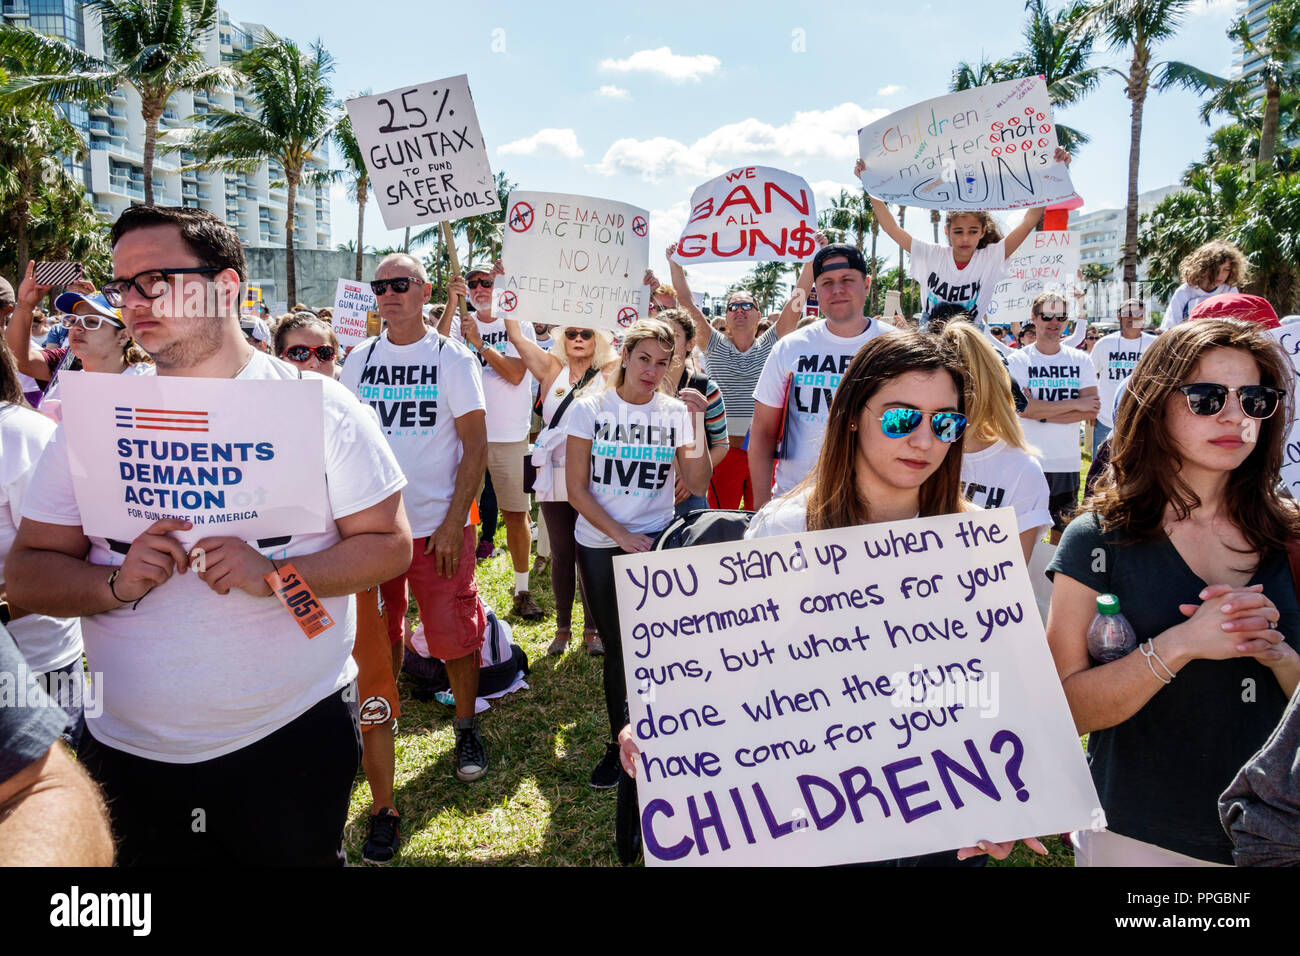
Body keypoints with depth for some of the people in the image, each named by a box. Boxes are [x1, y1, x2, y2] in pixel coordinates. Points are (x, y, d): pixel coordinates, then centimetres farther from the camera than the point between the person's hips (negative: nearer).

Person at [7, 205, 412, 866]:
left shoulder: (320, 406, -6)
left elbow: (390, 544, -7)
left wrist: (276, 573, -23)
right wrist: (115, 583, -18)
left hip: (294, 740, -3)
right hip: (126, 755, 3)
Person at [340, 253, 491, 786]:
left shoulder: (452, 358, -4)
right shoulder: (360, 359, 6)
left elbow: (476, 447, -7)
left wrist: (454, 522, -13)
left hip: (438, 526, -3)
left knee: (453, 635, 0)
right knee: (378, 633, 15)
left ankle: (467, 728, 20)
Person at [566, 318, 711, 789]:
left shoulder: (675, 412, 0)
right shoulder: (590, 409, -2)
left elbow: (698, 486, -6)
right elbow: (577, 489, -4)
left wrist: (695, 426, -16)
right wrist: (622, 536, -11)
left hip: (657, 543, 0)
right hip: (599, 545, 0)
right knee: (616, 645, 8)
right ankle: (621, 743, 25)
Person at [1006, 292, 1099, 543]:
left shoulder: (1081, 360, 8)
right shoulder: (1018, 361, -1)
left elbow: (1091, 410, -3)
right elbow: (1024, 408, -15)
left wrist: (1044, 414, -12)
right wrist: (1074, 404, -10)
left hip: (1068, 463, 3)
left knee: (1064, 530, 11)